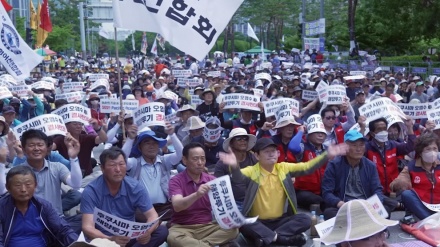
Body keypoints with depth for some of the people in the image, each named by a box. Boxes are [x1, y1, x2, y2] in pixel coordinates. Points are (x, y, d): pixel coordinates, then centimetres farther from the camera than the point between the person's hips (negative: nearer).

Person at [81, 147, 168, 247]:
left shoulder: (135, 187, -5)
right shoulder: (91, 191, -14)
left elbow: (153, 216, -6)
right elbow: (87, 227, -22)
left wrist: (147, 232, -31)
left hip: (130, 236, 4)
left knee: (162, 231, -20)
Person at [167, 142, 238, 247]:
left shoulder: (212, 180, 5)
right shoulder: (176, 181, -6)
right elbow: (177, 206, -23)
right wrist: (197, 195, -41)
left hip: (207, 226, 4)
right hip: (182, 227, -3)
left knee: (232, 229, -24)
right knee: (173, 238, -37)